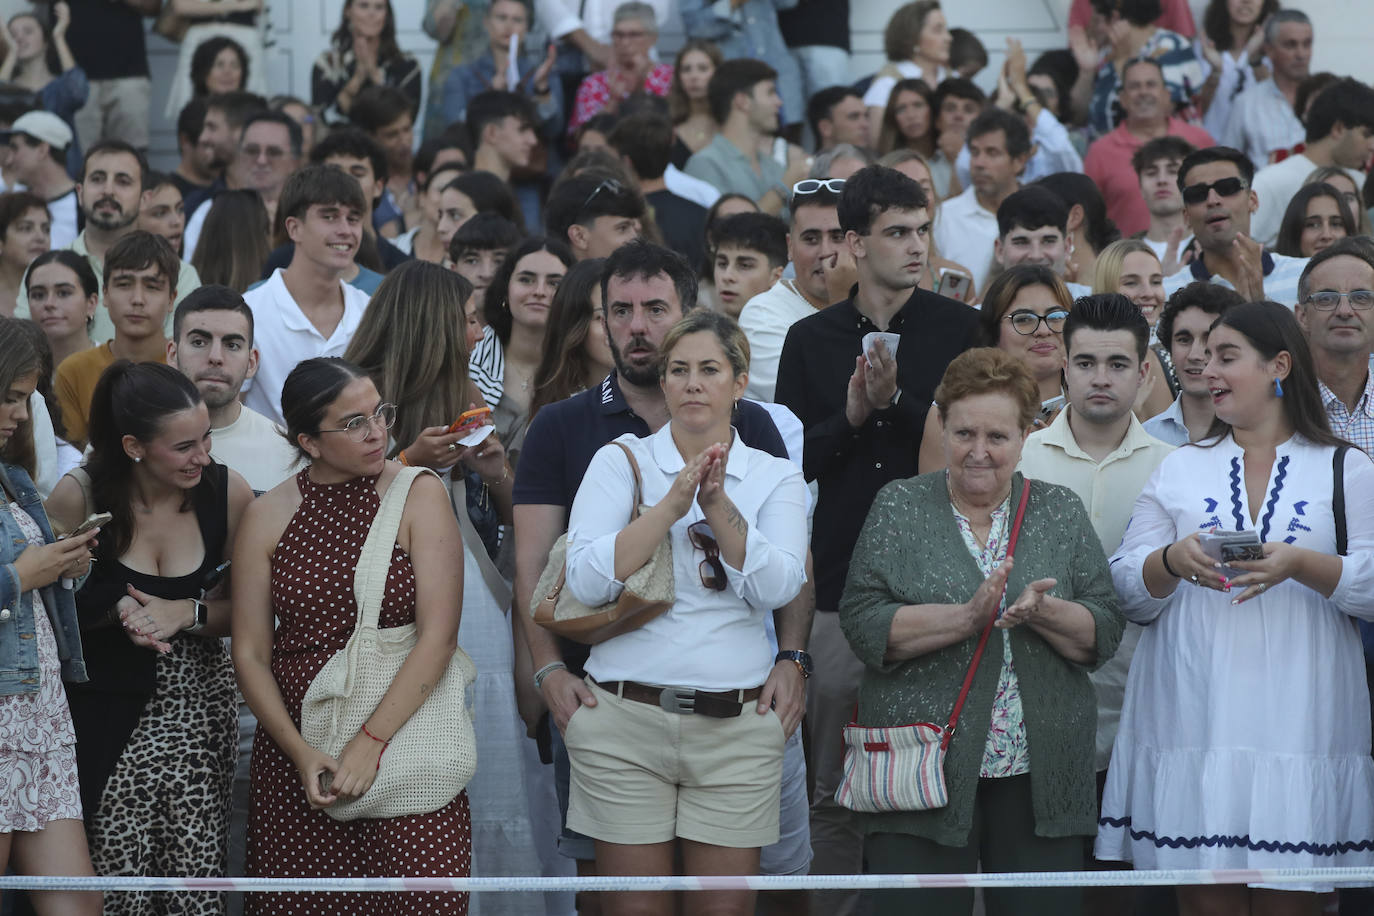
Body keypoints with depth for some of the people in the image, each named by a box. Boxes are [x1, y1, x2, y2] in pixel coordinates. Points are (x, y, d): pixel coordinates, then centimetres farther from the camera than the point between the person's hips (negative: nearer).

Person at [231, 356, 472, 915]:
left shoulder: (419, 496, 0)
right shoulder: (267, 516, 6)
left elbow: (438, 634, -8)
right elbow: (250, 654, 5)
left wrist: (372, 741, -15)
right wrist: (299, 753, -8)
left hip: (405, 735, -2)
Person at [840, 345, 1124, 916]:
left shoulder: (1061, 513, 10)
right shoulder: (899, 508, 5)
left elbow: (1103, 634, 5)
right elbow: (863, 626, -5)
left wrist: (1042, 612, -15)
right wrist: (966, 617, -16)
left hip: (1040, 777, 2)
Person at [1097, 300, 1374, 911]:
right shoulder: (1179, 470, 17)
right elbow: (1128, 595, 10)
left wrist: (1300, 564, -16)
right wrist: (1171, 561, -10)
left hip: (1297, 717, -2)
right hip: (1196, 718, 2)